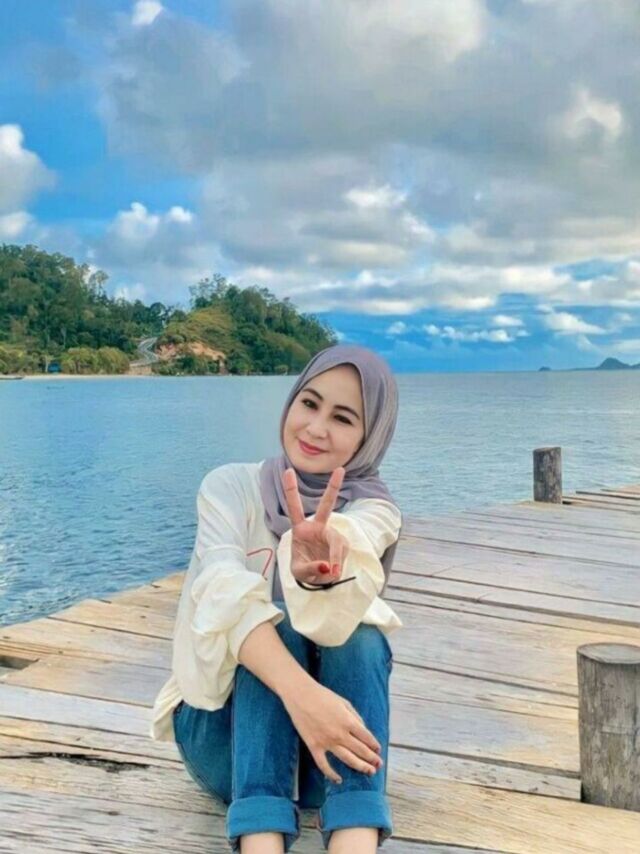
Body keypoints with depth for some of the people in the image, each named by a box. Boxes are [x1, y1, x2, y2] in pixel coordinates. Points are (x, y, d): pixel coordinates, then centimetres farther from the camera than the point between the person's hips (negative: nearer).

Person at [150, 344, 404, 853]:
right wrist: (301, 693, -46)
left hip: (319, 744, 1)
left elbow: (334, 621, -30)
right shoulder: (230, 486, -7)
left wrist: (320, 570, -55)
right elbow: (229, 596, -28)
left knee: (359, 634, -29)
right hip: (222, 725, 0)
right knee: (282, 630, -30)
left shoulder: (374, 510, -7)